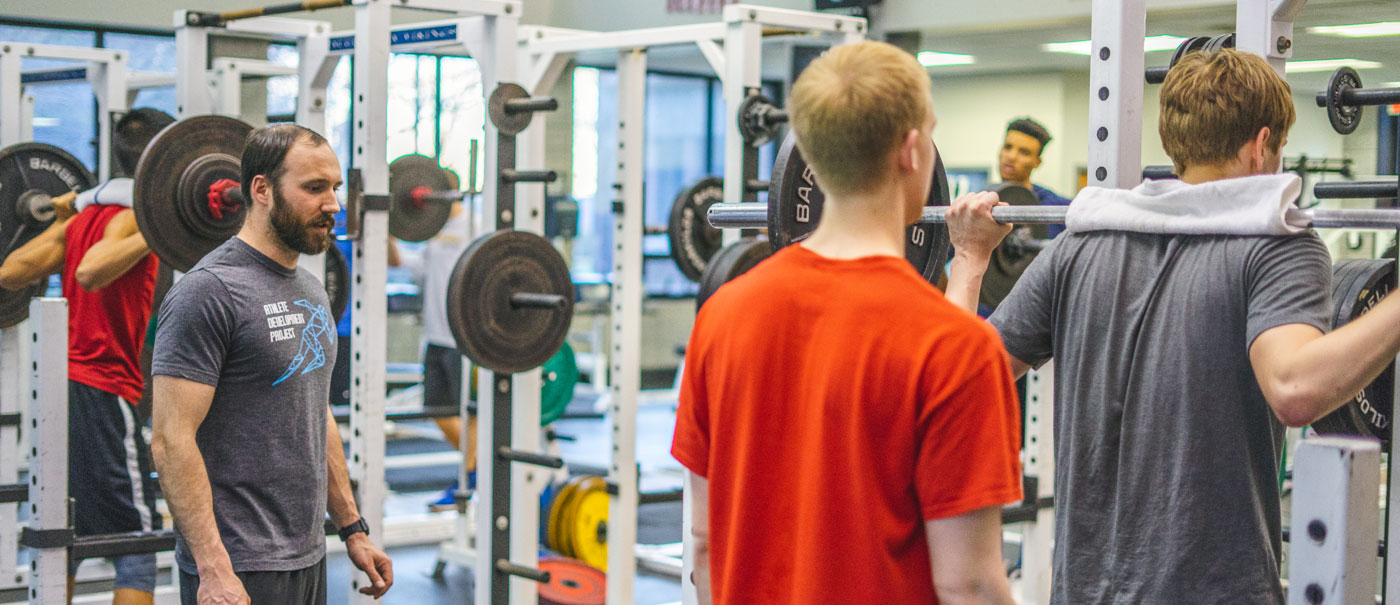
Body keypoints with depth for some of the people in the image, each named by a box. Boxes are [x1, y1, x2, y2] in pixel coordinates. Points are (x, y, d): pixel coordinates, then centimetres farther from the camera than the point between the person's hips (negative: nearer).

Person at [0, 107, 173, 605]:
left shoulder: (85, 214, 14)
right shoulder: (132, 215, -12)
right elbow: (91, 273, -30)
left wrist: (57, 223, 28)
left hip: (62, 389, 9)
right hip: (102, 395, -9)